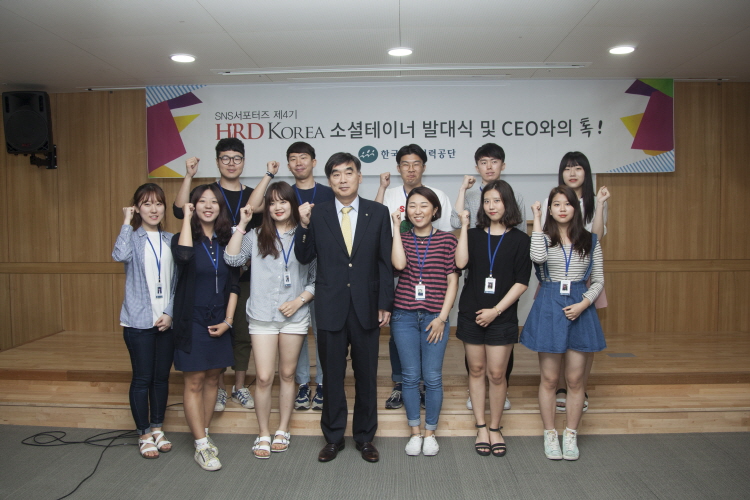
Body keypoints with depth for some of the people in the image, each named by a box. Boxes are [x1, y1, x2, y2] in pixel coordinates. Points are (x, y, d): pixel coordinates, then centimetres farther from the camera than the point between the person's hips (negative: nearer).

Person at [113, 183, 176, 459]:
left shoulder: (171, 240, 8)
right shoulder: (132, 238, -2)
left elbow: (178, 281, 6)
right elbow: (120, 255, -27)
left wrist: (170, 313, -5)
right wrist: (127, 223, -17)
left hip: (168, 320, 3)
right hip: (139, 322, -3)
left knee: (162, 377, 12)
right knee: (142, 378, 3)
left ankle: (157, 428, 27)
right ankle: (144, 434, 18)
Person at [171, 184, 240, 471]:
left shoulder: (227, 241, 5)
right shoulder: (184, 238, -5)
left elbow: (233, 284, 5)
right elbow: (183, 256, -31)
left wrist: (228, 320, -4)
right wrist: (187, 218, -20)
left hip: (219, 321, 4)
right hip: (192, 320, -4)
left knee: (212, 379, 12)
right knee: (194, 382, 0)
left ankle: (204, 434, 27)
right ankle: (201, 446, 9)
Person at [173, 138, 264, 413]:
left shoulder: (254, 195, 8)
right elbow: (180, 210, -18)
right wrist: (188, 176, -22)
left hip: (245, 276, 2)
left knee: (243, 333, 9)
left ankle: (239, 387, 24)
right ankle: (218, 388, 20)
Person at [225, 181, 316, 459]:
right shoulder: (256, 236, 6)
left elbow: (316, 278, 2)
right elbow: (232, 259, -10)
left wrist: (299, 300, -11)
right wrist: (242, 224, -8)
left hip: (295, 316, 0)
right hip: (262, 316, 0)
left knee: (287, 374, 11)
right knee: (263, 377, -2)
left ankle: (282, 431, 26)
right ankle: (263, 434, 15)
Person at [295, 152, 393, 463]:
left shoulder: (378, 213, 0)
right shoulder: (317, 215, 1)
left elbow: (385, 262, 0)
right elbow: (304, 258, 3)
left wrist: (385, 304, -3)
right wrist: (304, 226, -12)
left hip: (367, 307, 0)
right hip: (331, 307, 0)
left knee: (366, 375, 12)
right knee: (332, 376, 11)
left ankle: (365, 437, 28)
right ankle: (333, 437, 28)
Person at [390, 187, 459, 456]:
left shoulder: (447, 240, 1)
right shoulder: (401, 238, 6)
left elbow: (452, 282, 0)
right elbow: (399, 264, -16)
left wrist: (442, 317, -7)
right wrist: (396, 227, -9)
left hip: (435, 317, -1)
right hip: (404, 315, 1)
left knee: (432, 377, 3)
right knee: (410, 376, 7)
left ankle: (430, 433, 20)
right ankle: (415, 432, 22)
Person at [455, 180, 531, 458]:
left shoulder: (519, 240, 0)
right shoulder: (474, 235, 5)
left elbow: (522, 282, -4)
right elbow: (460, 263, -14)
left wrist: (496, 310, -10)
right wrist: (464, 227, -11)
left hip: (502, 316, -2)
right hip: (471, 314, 2)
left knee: (497, 374, 1)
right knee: (476, 370, 9)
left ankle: (495, 428, 20)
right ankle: (481, 428, 21)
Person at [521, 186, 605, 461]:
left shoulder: (590, 241, 5)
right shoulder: (544, 237, 0)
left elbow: (598, 281, 7)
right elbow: (538, 257, -25)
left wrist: (583, 304, -10)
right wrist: (536, 219, -16)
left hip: (580, 309, 2)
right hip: (548, 307, -1)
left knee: (575, 378, 7)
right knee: (549, 378, 6)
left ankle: (571, 434, 23)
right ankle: (550, 434, 21)